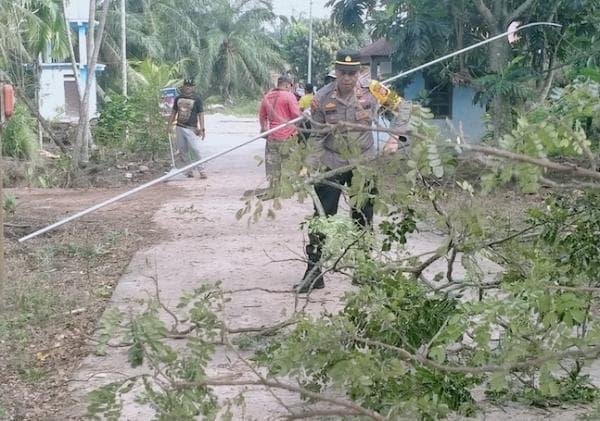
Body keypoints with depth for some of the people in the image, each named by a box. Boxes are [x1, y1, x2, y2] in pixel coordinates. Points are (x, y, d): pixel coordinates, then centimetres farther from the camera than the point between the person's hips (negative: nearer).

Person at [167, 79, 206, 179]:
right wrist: (170, 124, 12)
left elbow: (200, 114, -6)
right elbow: (174, 112, 18)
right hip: (179, 127, 5)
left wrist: (201, 128, -13)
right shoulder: (178, 98, 10)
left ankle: (201, 170, -9)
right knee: (182, 151, 5)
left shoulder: (197, 99, -2)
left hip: (191, 128, -5)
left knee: (195, 150, -15)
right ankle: (189, 171, 12)